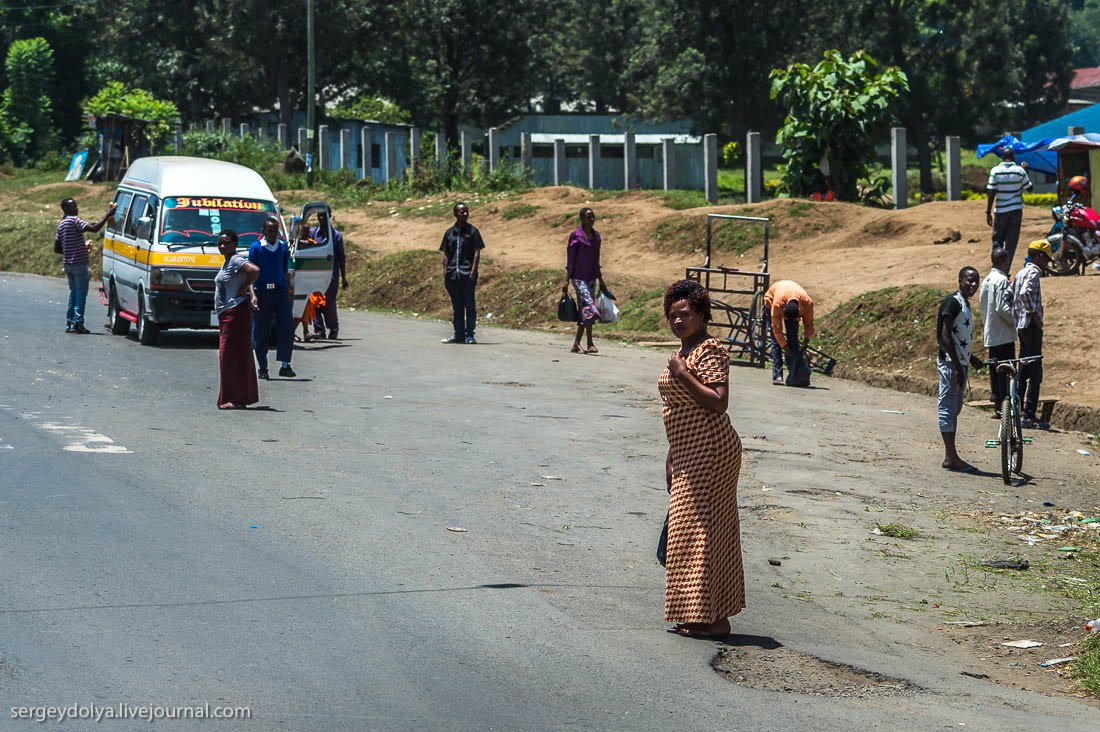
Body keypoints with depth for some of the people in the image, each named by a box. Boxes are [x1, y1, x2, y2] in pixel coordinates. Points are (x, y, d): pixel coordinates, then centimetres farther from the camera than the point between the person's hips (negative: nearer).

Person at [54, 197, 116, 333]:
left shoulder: (61, 224, 15)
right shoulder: (74, 220, -13)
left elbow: (56, 248, 19)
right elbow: (94, 229, -26)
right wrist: (107, 215, -19)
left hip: (67, 263, 9)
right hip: (78, 263, -9)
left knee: (73, 293, 15)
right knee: (81, 293, -5)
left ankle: (69, 323, 14)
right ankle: (78, 323, -8)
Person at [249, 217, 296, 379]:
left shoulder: (283, 247, 11)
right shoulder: (256, 247, 0)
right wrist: (252, 294, -11)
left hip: (280, 292, 3)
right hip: (262, 292, -3)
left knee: (287, 327, -9)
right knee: (260, 332, 1)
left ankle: (285, 365, -5)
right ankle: (263, 369, 9)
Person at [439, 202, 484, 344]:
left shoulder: (472, 231, 3)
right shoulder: (449, 232, 12)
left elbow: (477, 252, -2)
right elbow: (446, 255, 13)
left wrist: (473, 271, -12)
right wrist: (445, 273, 4)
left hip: (467, 274, -3)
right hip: (452, 275, 3)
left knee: (469, 305, -3)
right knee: (457, 306, 8)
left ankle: (469, 335, 2)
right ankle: (458, 335, 13)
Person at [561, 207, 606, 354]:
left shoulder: (596, 236, 12)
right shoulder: (575, 236, -7)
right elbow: (570, 261, -7)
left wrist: (600, 280, 20)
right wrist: (566, 281, -11)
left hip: (591, 278, 7)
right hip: (579, 277, -7)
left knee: (583, 311, 7)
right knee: (588, 305, -19)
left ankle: (576, 344, 12)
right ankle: (590, 343, -16)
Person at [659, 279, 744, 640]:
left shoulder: (710, 351, -14)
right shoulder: (684, 351, 17)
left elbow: (718, 403, -24)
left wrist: (683, 376, -27)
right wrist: (673, 458, 24)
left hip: (710, 451, -10)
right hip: (690, 454, 10)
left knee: (700, 528, -9)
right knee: (711, 529, 12)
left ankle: (713, 619, -7)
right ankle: (715, 614, 16)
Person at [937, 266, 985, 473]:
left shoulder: (965, 303, 15)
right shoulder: (953, 301, -14)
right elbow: (945, 335, -20)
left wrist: (970, 357, 24)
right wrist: (957, 367, -22)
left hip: (960, 362, 10)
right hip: (951, 363, -10)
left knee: (954, 409, 12)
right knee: (948, 408, -6)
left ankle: (949, 456, 17)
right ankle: (952, 457, -5)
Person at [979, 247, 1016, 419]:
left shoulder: (986, 280, 12)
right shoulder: (1001, 280, -15)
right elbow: (1001, 308, -20)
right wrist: (1014, 321, -9)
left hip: (990, 332, 9)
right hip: (1004, 333, -9)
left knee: (995, 368, 10)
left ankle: (997, 407, 13)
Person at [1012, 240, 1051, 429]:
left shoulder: (1020, 274, 17)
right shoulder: (1033, 273, -12)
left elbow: (1014, 302, 20)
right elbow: (1025, 293, -29)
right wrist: (1036, 316, -20)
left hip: (1022, 327, 10)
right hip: (1032, 326, -10)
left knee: (1023, 371, 13)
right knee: (1035, 372, -7)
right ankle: (1029, 416, -9)